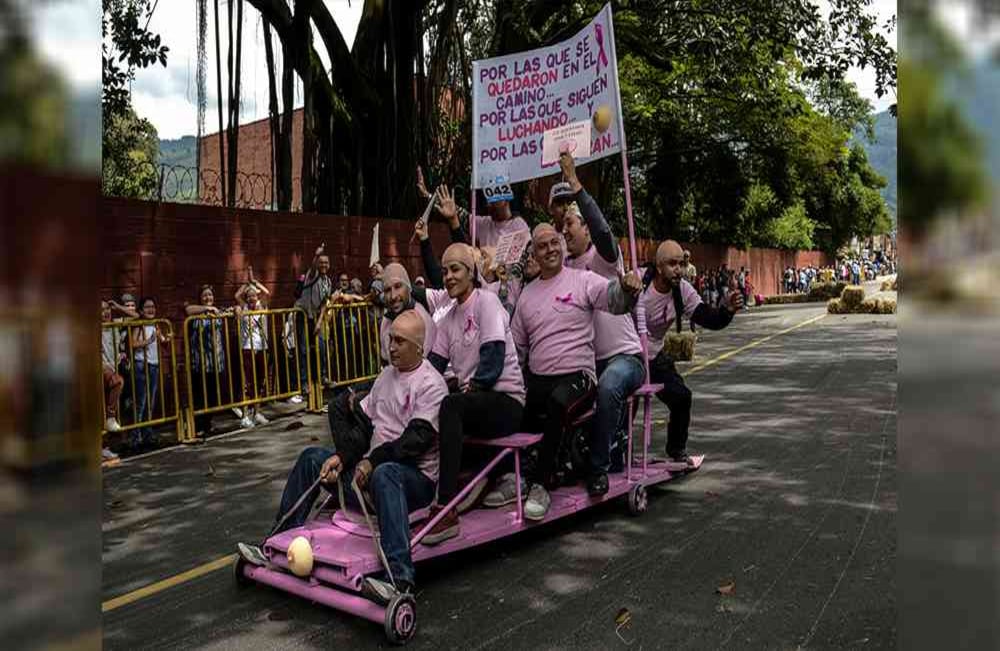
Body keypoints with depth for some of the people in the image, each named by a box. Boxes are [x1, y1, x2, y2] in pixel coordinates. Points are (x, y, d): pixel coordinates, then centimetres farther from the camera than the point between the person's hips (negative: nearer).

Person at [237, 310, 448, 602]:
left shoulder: (431, 384, -9)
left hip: (417, 477, -8)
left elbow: (417, 439, -19)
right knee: (312, 457, 2)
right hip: (372, 467, 8)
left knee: (384, 473, -41)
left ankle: (400, 579, -52)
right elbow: (365, 420, 13)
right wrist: (342, 457, -1)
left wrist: (373, 460, -17)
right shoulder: (387, 374, 16)